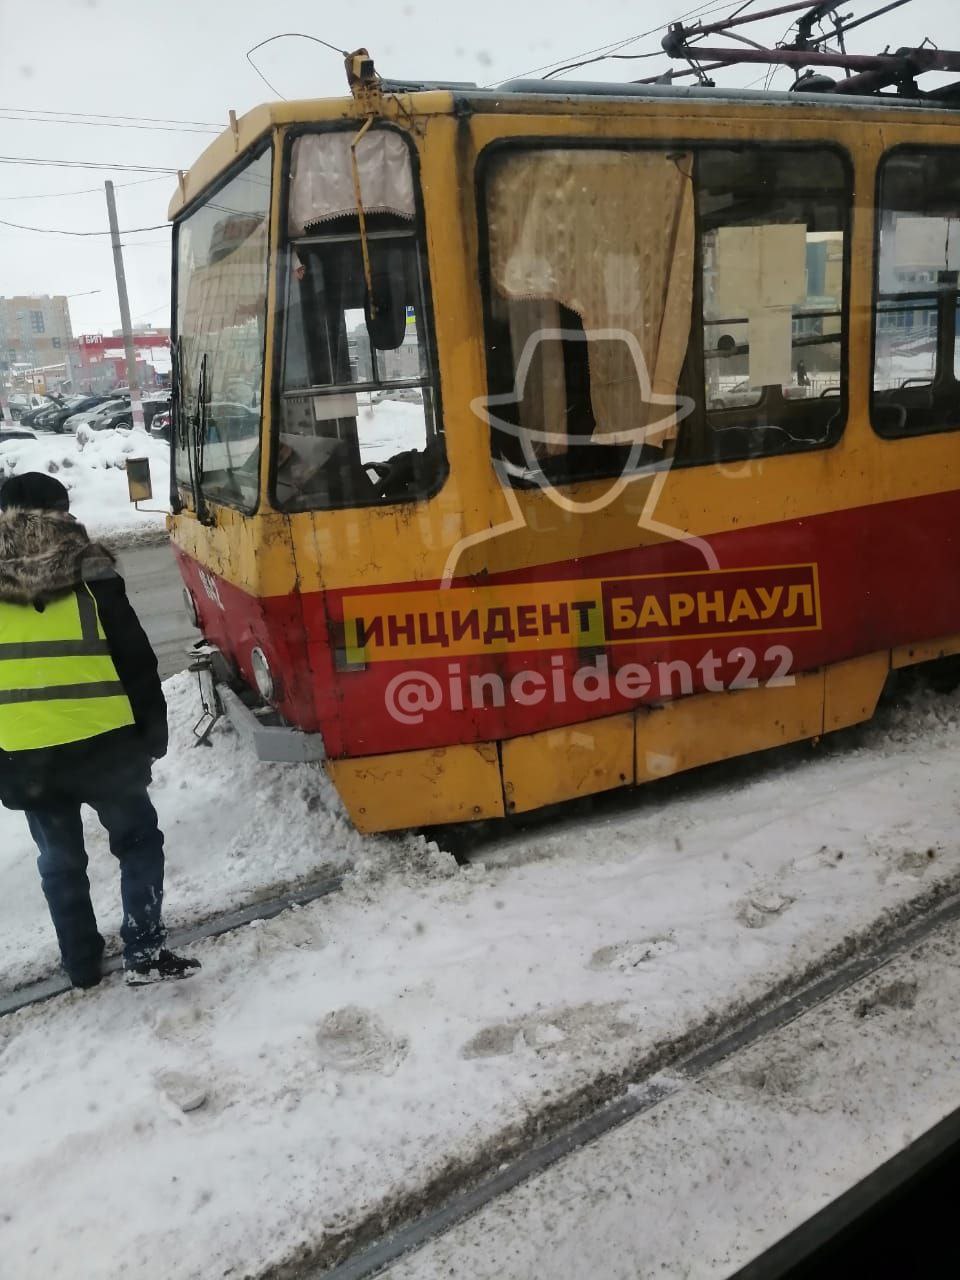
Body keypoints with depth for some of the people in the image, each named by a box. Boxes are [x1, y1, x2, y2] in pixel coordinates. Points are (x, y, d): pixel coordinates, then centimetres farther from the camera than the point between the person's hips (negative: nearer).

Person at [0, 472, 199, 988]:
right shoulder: (90, 576, -6)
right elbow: (137, 662, -5)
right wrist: (153, 731, 6)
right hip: (101, 745, -3)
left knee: (60, 860, 19)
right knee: (138, 842, 15)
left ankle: (82, 964, 29)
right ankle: (144, 952, 8)